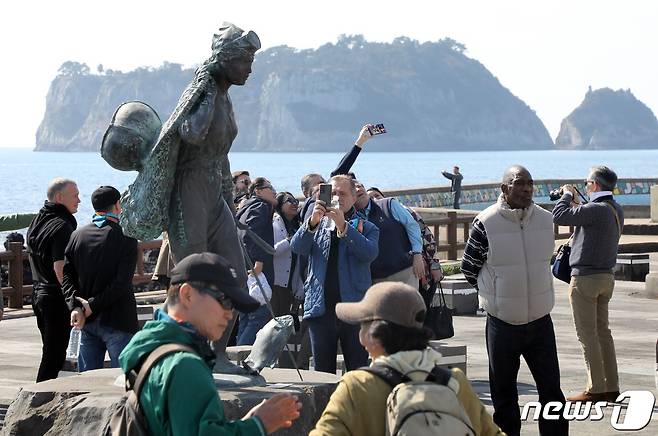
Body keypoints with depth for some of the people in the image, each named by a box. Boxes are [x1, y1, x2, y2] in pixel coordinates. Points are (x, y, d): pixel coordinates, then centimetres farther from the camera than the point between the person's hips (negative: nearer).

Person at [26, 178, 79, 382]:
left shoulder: (37, 221, 13)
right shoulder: (62, 226, -17)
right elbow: (60, 268, -23)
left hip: (39, 291, 9)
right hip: (57, 296, -9)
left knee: (50, 351, 17)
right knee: (54, 355, -4)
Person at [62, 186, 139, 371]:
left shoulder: (77, 235, 6)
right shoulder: (127, 239, -9)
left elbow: (66, 274, -1)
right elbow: (121, 283, -16)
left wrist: (75, 306, -8)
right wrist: (92, 306, -11)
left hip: (87, 321, 5)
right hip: (117, 321, -5)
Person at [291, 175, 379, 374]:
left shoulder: (367, 228, 9)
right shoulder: (317, 225, 16)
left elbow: (369, 253, -11)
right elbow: (297, 247, -2)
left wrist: (343, 226, -20)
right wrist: (312, 222, -19)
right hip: (321, 310, 2)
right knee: (323, 372, 5)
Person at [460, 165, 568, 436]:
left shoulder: (546, 220, 0)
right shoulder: (485, 223, -13)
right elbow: (469, 269, 1)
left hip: (540, 322, 3)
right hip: (502, 323, -3)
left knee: (551, 390, 5)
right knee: (503, 394, 9)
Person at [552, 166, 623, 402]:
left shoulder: (597, 210, -20)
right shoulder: (616, 210, 9)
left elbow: (559, 216, -23)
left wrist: (567, 195, -6)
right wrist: (575, 203, 19)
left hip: (586, 278, -9)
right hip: (606, 276, 9)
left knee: (587, 334, -3)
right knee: (603, 331, 13)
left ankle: (596, 389, -1)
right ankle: (611, 387, 14)